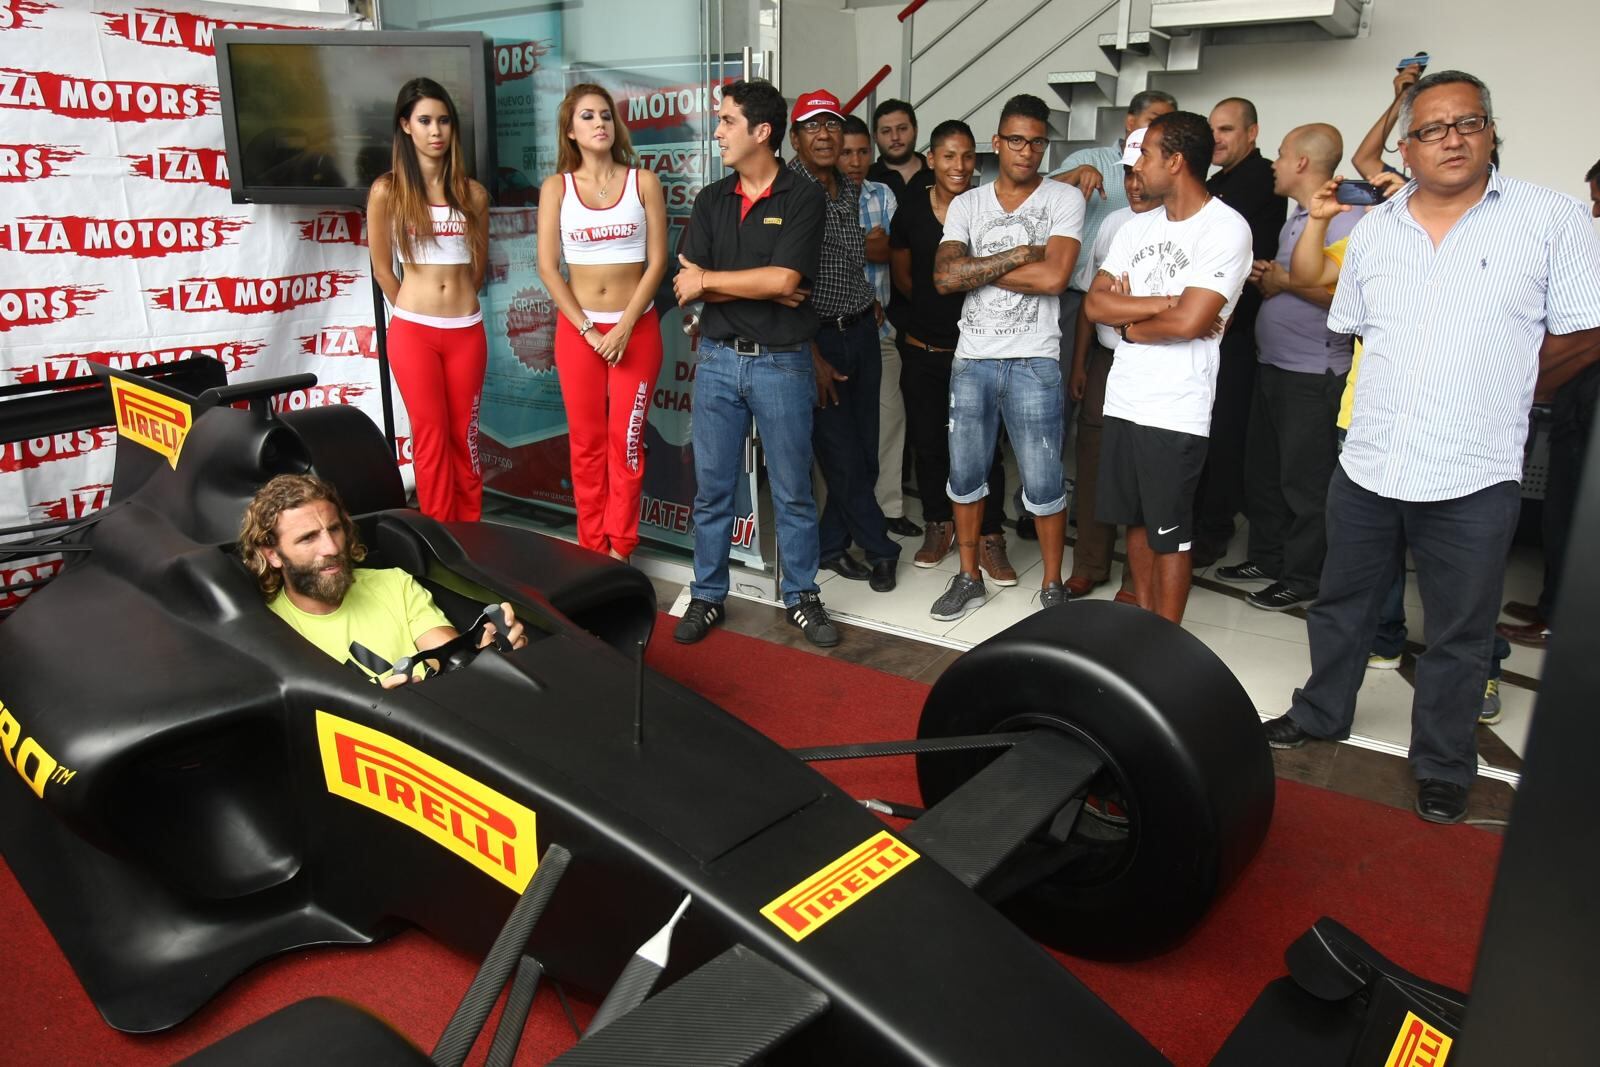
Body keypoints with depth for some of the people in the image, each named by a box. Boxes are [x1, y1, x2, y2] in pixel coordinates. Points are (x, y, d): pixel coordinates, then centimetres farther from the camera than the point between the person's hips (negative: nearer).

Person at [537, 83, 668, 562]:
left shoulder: (644, 182, 2)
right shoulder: (556, 186, 4)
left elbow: (657, 260, -3)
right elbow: (547, 266, -1)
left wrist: (624, 328, -12)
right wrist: (587, 329, -9)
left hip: (637, 328, -1)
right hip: (576, 328, 1)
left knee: (626, 441, -1)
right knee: (586, 442, 5)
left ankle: (619, 550, 8)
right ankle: (592, 549, 14)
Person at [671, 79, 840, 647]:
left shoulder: (804, 197, -5)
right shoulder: (710, 201, 8)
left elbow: (783, 279, -17)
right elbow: (685, 284, -3)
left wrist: (710, 280, -8)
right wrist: (764, 291, -12)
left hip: (783, 364, -3)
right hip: (718, 359, 4)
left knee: (793, 490, 7)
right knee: (711, 487, 9)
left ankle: (801, 597, 21)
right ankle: (707, 596, 22)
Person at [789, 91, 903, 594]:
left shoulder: (852, 189, 11)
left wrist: (868, 303, 12)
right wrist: (813, 355, -16)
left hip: (861, 331, 7)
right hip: (818, 336, -7)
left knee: (864, 454, 9)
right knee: (842, 457, -1)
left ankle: (831, 546, 23)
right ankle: (880, 548, 15)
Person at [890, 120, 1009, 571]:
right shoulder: (911, 209, 0)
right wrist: (934, 306, 13)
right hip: (922, 347, 3)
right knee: (927, 440, 11)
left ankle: (989, 536, 12)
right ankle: (938, 525, 28)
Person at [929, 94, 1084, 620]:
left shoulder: (1065, 199, -2)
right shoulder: (965, 204, 7)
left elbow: (1054, 277, -16)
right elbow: (944, 276, -8)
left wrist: (976, 268, -8)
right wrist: (1019, 253, -12)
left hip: (1034, 361, -3)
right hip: (972, 358, 3)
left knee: (1043, 483, 2)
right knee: (964, 474, 11)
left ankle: (1052, 585, 19)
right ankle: (968, 578, 26)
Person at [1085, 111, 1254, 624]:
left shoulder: (1226, 229, -11)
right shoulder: (1137, 226, 10)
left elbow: (1189, 322, -21)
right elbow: (1095, 303, 0)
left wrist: (1129, 321, -5)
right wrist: (1163, 303, -12)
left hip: (1176, 409, -7)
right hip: (1123, 398, 7)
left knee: (1170, 533, 4)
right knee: (1135, 519, 16)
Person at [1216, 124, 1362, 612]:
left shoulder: (1342, 220, -15)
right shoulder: (1295, 219, 15)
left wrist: (1285, 282, -17)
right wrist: (1267, 275, 4)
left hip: (1313, 375, -10)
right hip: (1272, 366, 10)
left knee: (1304, 480, -1)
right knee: (1262, 468, 17)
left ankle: (1302, 577, 11)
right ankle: (1267, 557, 30)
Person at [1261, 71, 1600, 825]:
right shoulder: (1372, 231, 6)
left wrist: (1495, 387, 1)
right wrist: (1422, 384, 11)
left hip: (1473, 478, -3)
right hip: (1367, 464, 4)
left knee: (1459, 635, 10)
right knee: (1341, 605, 19)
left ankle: (1443, 765, 28)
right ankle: (1320, 714, 40)